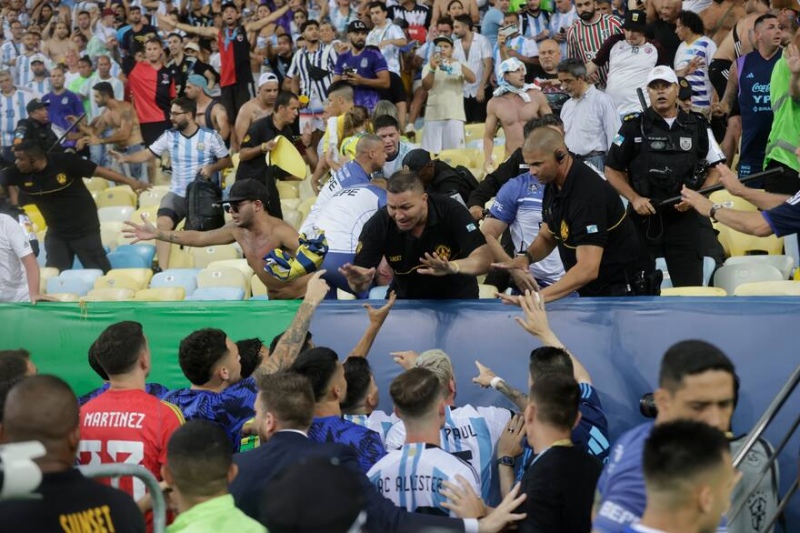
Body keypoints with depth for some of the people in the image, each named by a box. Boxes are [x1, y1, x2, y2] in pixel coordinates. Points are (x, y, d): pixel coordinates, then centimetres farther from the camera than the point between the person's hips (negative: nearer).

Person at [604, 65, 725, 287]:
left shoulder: (698, 127, 7)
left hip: (685, 217, 1)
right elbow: (612, 170, 6)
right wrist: (634, 199, -7)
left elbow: (716, 168, 9)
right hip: (644, 217, -1)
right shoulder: (633, 128, 3)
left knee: (690, 285, 1)